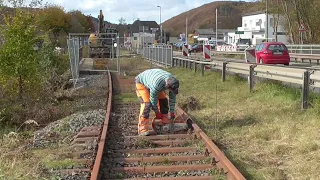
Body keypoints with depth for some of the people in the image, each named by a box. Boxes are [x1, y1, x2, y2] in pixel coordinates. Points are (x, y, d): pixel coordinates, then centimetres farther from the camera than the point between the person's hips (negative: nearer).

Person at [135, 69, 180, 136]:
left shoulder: (173, 81, -23)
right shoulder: (156, 84, -43)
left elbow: (172, 97, -10)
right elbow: (153, 100, -28)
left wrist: (172, 112, -7)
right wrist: (157, 113, -14)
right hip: (141, 82, -7)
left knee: (163, 100, -1)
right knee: (146, 104, -22)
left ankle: (165, 124, 11)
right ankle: (143, 129, -21)